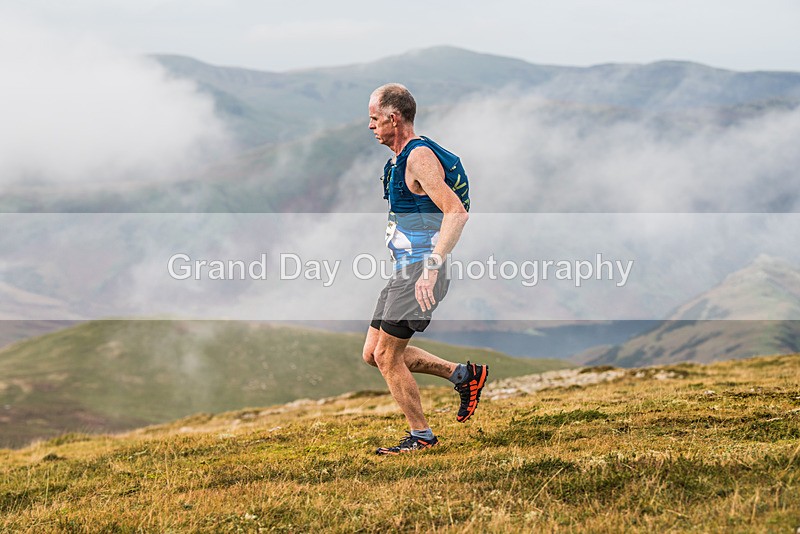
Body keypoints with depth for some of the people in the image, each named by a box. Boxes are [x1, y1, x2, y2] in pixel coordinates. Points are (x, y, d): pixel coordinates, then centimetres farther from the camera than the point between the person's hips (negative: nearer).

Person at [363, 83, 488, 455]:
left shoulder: (420, 157, -16)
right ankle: (463, 374, 17)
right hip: (405, 271, 10)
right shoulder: (399, 160, 15)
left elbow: (457, 213, -26)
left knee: (387, 357, -5)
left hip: (420, 272, -10)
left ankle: (421, 436, 8)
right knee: (372, 353, 11)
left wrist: (432, 267, -33)